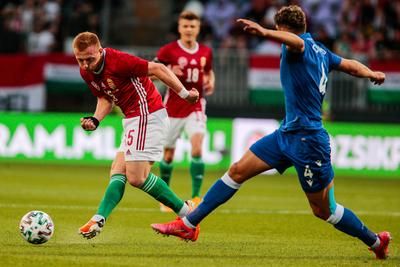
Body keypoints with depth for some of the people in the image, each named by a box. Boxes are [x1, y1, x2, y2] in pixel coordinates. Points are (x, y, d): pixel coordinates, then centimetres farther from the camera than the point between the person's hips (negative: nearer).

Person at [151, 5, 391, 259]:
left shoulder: (304, 46, -15)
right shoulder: (321, 51, 13)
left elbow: (295, 41, -41)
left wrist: (264, 32, -58)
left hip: (308, 140, -9)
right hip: (287, 133, 9)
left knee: (323, 210, 1)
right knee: (238, 171, 5)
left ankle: (376, 241, 20)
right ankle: (189, 224, 8)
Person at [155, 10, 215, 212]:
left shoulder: (205, 52, 4)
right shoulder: (169, 50, -5)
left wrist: (210, 82, 0)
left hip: (195, 106, 1)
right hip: (173, 107, -1)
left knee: (197, 146, -20)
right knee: (168, 153, 6)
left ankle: (196, 197, -17)